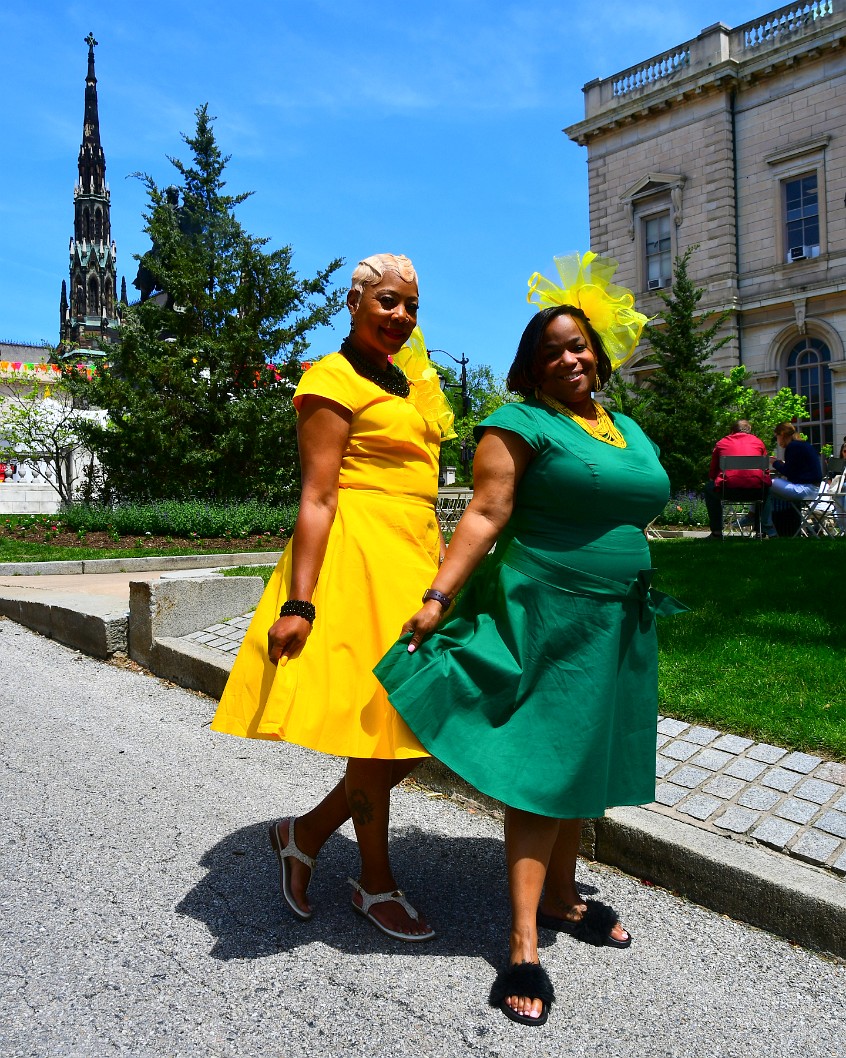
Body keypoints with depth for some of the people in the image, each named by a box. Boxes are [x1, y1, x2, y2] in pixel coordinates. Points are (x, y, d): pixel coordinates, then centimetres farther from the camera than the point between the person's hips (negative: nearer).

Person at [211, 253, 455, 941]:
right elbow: (317, 498, -15)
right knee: (378, 723, -2)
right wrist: (298, 603, -21)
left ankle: (308, 832, 25)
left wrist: (439, 564, 25)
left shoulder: (403, 377, 21)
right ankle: (376, 883, 21)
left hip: (413, 558, 9)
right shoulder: (334, 381, -6)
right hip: (360, 557, -9)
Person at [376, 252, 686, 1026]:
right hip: (543, 619, -7)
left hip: (617, 623, 7)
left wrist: (638, 621, 20)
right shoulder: (520, 426, -6)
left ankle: (562, 898, 33)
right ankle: (524, 947, 3)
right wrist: (438, 597, -24)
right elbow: (485, 516, -14)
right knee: (541, 768, -5)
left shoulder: (630, 432, 16)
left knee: (587, 761, 15)